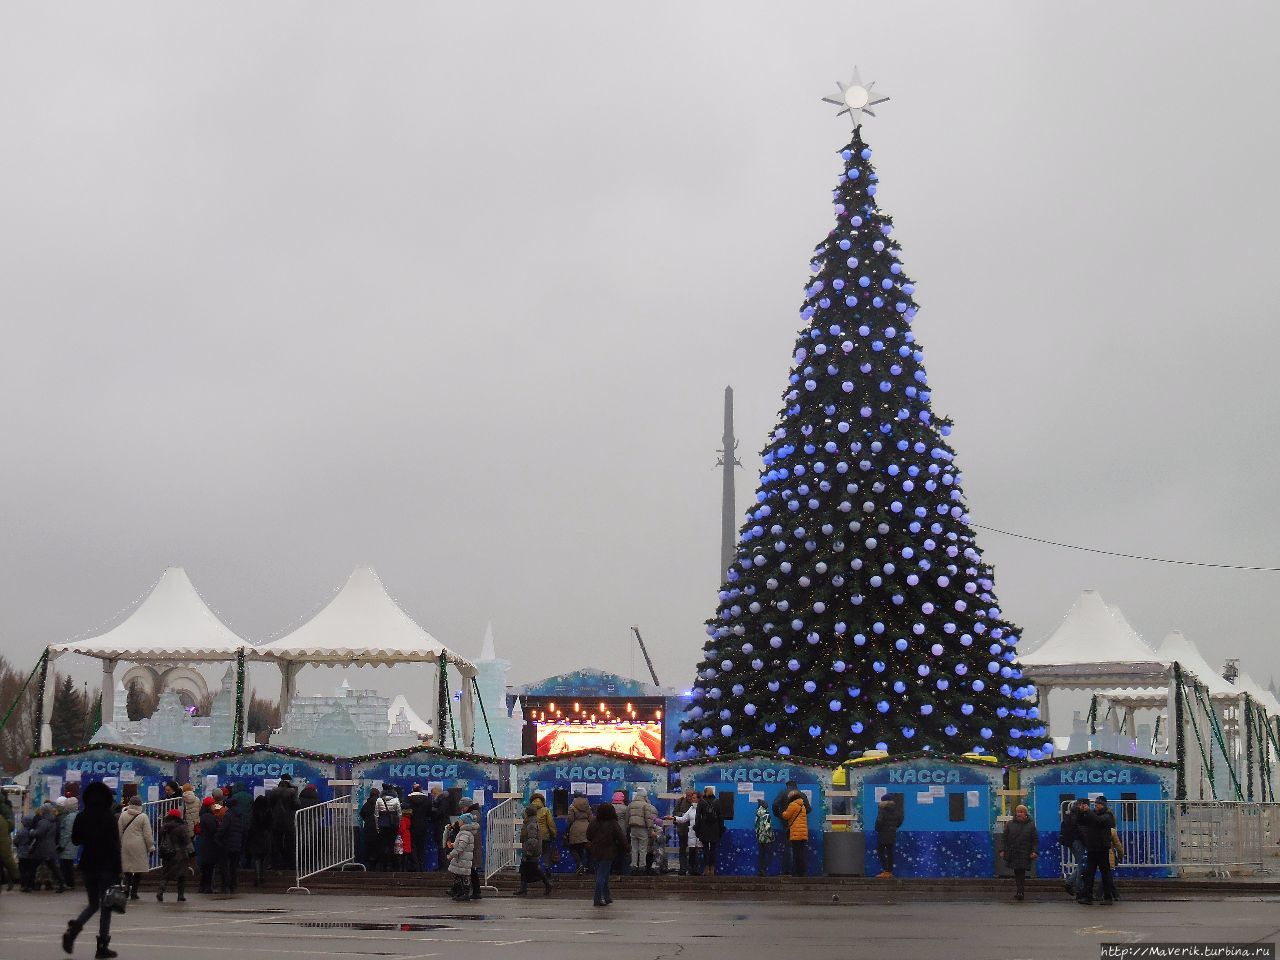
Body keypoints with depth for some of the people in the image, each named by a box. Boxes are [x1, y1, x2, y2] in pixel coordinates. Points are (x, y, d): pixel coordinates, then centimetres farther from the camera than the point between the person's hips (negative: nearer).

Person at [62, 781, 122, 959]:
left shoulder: (82, 817, 0)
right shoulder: (108, 818, -12)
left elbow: (75, 840, 10)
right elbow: (114, 844, -14)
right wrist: (117, 869, -10)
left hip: (87, 865, 4)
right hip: (106, 866, -4)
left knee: (93, 904, 18)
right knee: (106, 906, 5)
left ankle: (73, 929, -9)